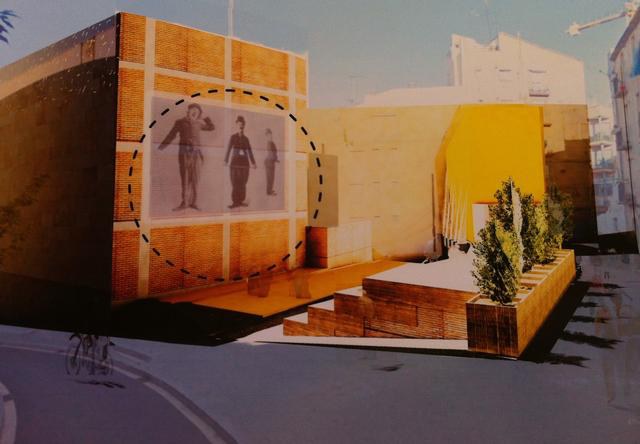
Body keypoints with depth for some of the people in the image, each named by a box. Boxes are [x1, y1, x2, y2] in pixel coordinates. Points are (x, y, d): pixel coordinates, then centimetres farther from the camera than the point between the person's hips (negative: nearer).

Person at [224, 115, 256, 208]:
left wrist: (253, 162, 5)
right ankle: (235, 202, -4)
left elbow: (249, 151, 12)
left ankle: (241, 201, 10)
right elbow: (228, 149, -7)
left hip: (244, 162, 3)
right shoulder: (233, 137, 1)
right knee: (235, 182, -6)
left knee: (243, 182, 3)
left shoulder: (246, 139, 12)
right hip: (235, 161, -3)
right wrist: (226, 160, -19)